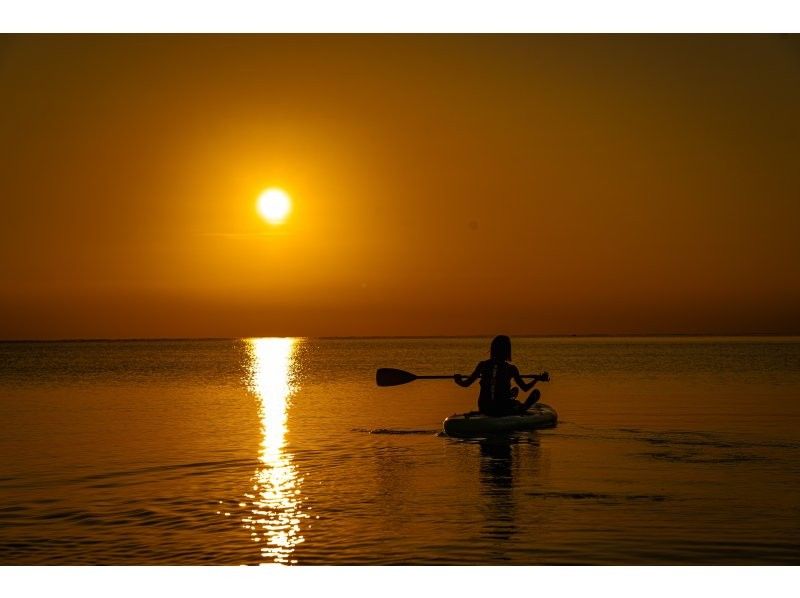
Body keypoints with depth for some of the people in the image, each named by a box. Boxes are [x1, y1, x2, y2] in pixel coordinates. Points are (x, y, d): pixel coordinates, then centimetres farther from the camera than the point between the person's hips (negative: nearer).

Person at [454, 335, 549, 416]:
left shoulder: (482, 365, -3)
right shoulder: (511, 368, -9)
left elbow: (466, 383, 2)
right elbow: (525, 388, -1)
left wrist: (458, 379, 23)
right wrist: (537, 379, 14)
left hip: (484, 409, 5)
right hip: (502, 410, -5)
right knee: (536, 392, 11)